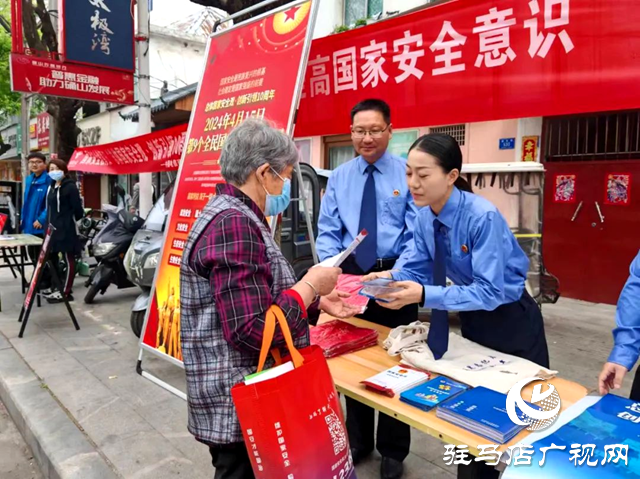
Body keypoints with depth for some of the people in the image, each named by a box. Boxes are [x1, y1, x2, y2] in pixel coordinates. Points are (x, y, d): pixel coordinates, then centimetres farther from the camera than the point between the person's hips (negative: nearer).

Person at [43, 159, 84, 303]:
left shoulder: (70, 186, -8)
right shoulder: (52, 186, 17)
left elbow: (77, 209, -13)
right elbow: (50, 208, 19)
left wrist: (70, 221, -2)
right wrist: (48, 224, 11)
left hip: (66, 229, -9)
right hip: (53, 228, 9)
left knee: (69, 260, -3)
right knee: (51, 258, 12)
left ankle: (65, 292, -1)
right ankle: (55, 287, 23)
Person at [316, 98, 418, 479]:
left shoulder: (407, 173, -4)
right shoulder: (339, 176, 6)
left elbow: (417, 233, -10)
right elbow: (328, 231, 2)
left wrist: (395, 273, -24)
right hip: (350, 276, 3)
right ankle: (358, 440, 38)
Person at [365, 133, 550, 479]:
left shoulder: (483, 217, -30)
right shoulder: (425, 217, -9)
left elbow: (490, 291, -32)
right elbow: (417, 267, -5)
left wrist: (425, 295, -41)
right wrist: (391, 278, -26)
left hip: (510, 321, -6)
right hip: (473, 321, 6)